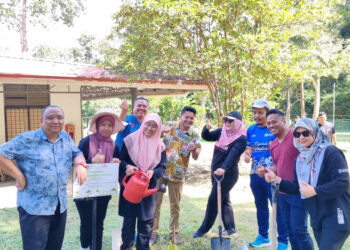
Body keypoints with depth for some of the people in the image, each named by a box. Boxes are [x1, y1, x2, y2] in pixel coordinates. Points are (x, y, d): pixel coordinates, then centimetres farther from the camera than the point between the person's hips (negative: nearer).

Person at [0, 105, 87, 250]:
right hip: (34, 206, -5)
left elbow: (76, 153, 13)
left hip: (61, 205, 6)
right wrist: (19, 176, -15)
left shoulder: (65, 137, 7)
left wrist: (81, 165, -10)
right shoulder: (27, 139, -10)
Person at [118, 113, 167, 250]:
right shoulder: (130, 140, -5)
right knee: (129, 218, 5)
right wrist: (127, 166, -21)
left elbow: (162, 166, 2)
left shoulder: (160, 145, 2)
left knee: (146, 220, 8)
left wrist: (153, 172, -18)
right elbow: (120, 159, 0)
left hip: (149, 188, 2)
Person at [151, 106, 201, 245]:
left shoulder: (194, 134, -2)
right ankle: (154, 232, 17)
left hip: (177, 174, 0)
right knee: (155, 202, 3)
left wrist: (194, 149, -25)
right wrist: (160, 131, -17)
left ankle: (174, 233, 26)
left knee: (175, 205, 10)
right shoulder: (169, 126, -2)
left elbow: (196, 157, -2)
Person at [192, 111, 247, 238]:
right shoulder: (222, 132, 4)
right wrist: (206, 128, -14)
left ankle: (204, 229, 10)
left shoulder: (241, 138, -16)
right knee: (223, 199, 14)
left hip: (228, 174, -7)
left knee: (213, 200, -4)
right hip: (215, 171, 7)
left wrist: (223, 168, -44)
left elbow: (233, 155, -29)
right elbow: (206, 137, 8)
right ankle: (230, 228, 26)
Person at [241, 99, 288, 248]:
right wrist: (246, 155, -9)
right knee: (260, 206, 18)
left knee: (278, 207, 0)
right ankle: (263, 237, 33)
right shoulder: (251, 130, 6)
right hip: (255, 174, 6)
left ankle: (283, 241, 14)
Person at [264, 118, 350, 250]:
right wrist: (277, 180, 1)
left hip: (335, 216, -7)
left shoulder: (330, 152, -14)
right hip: (317, 217, 7)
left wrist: (315, 191, -22)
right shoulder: (300, 159, 9)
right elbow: (298, 188, 12)